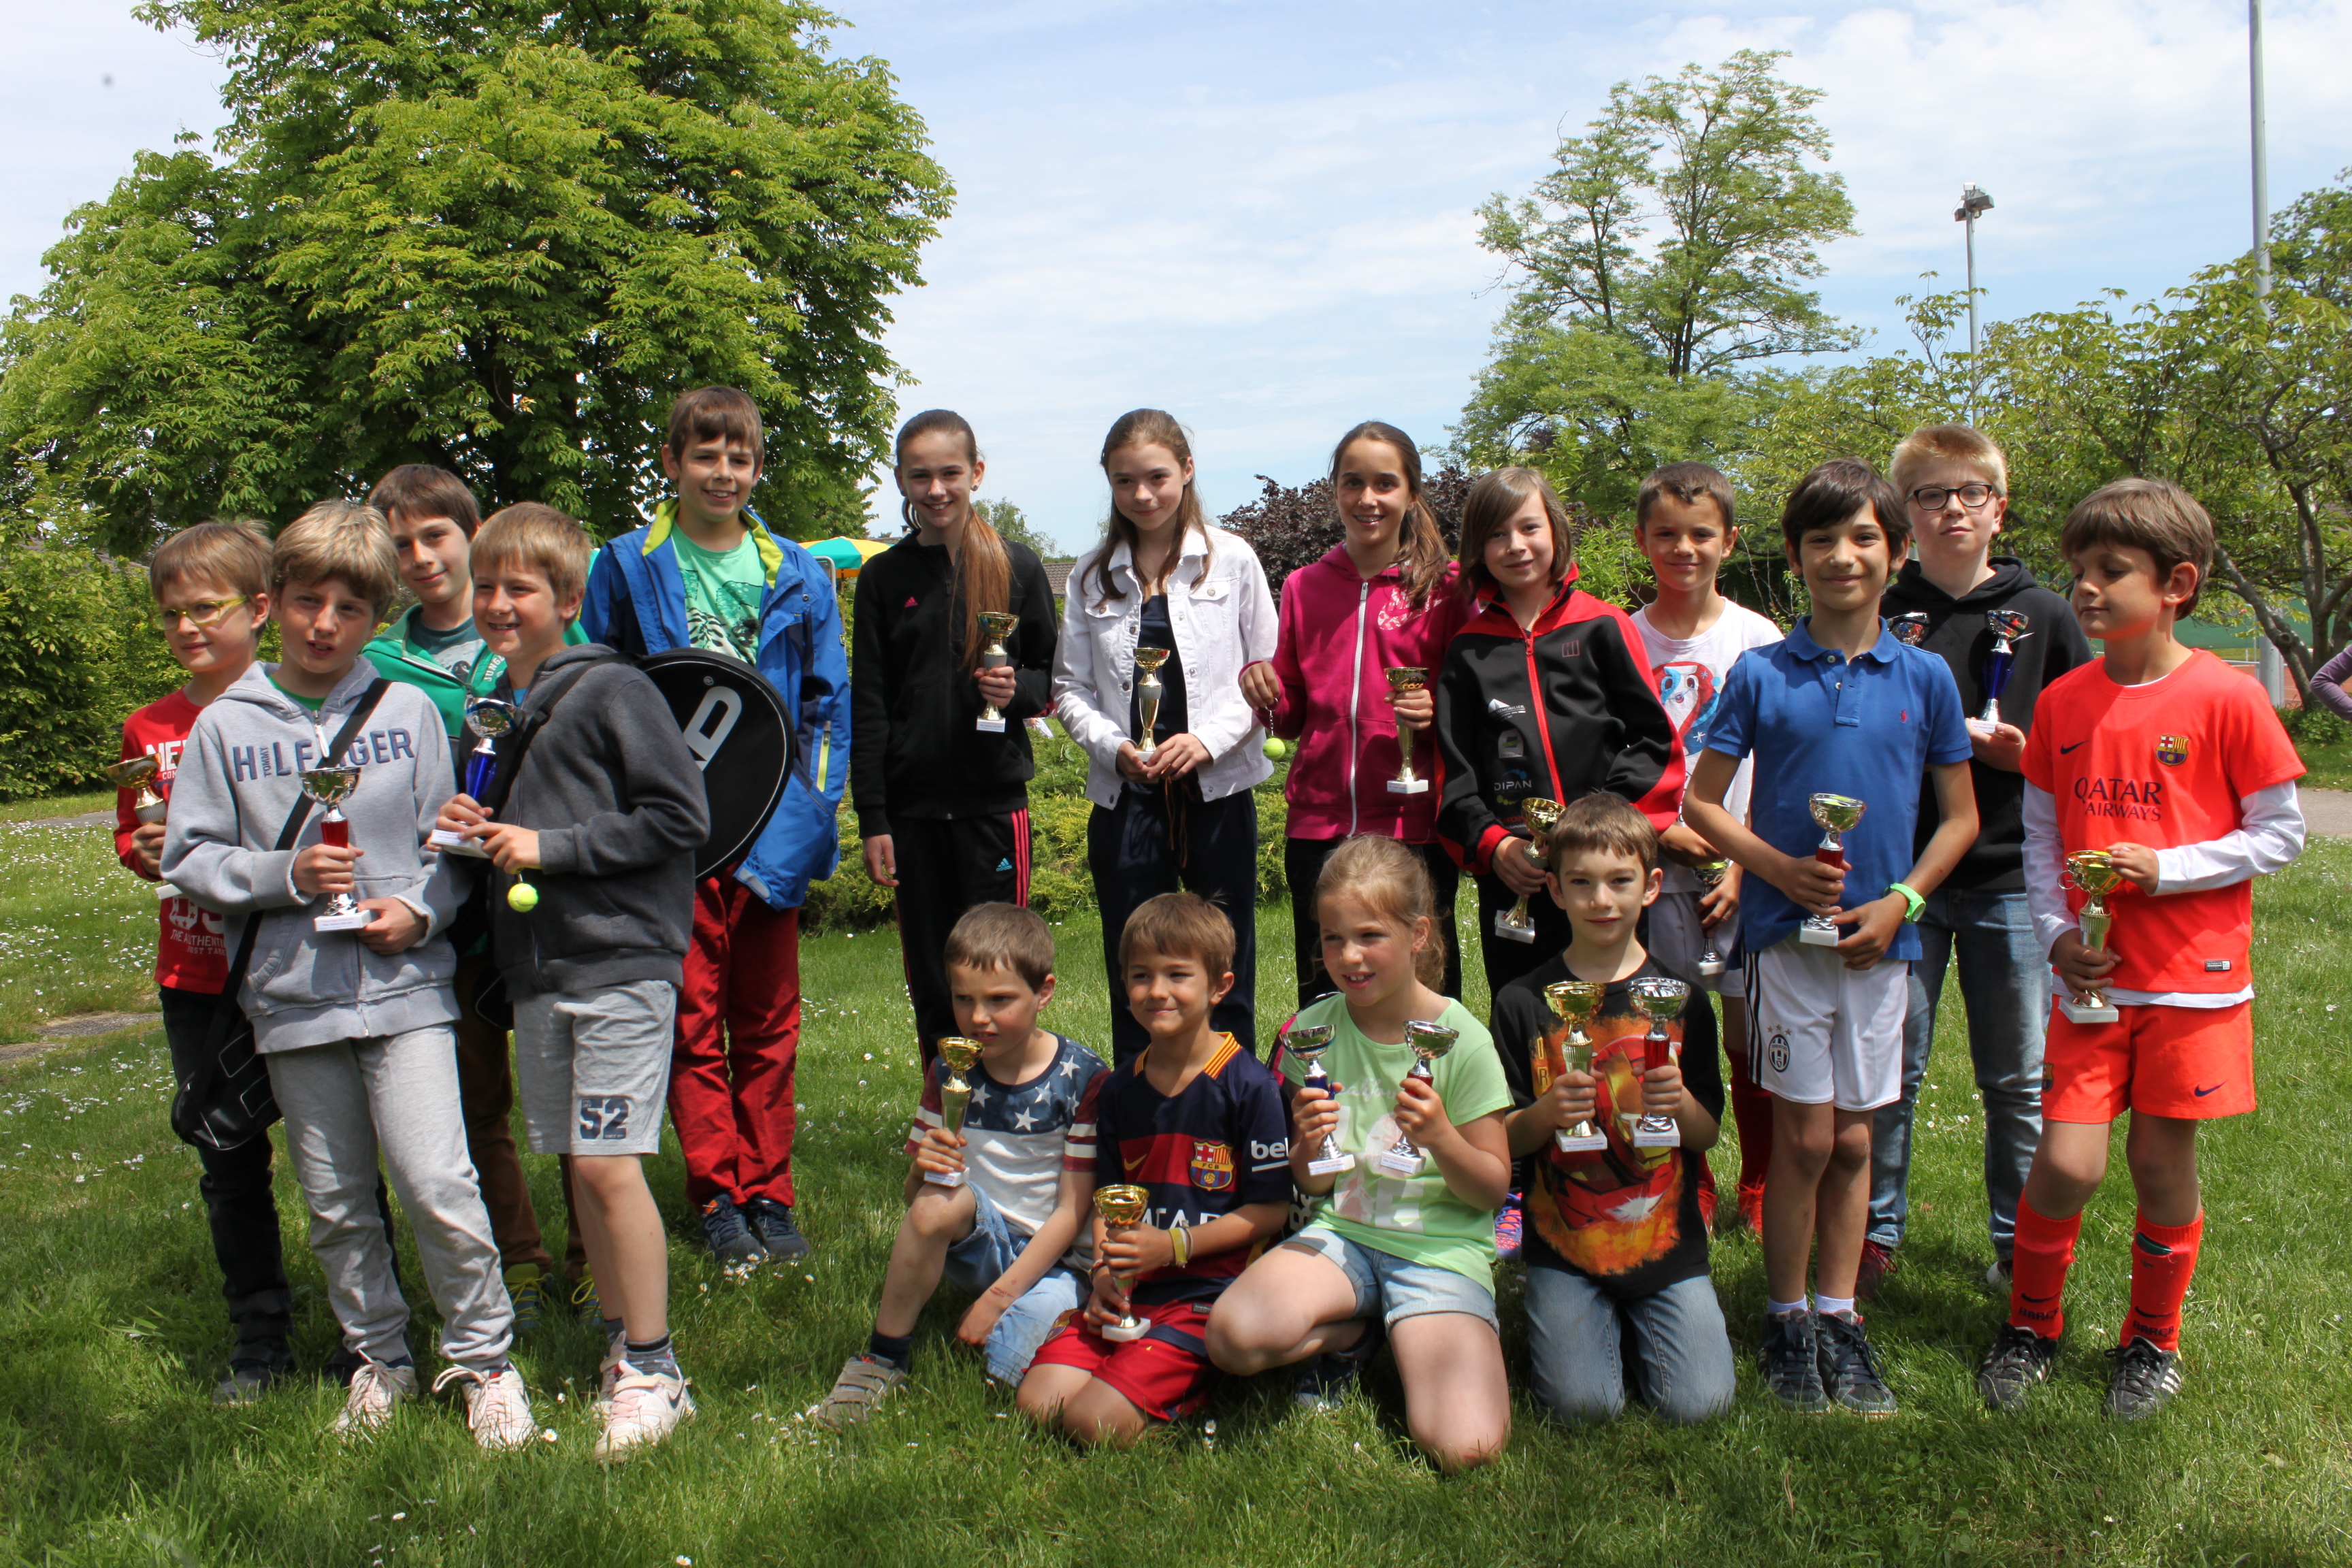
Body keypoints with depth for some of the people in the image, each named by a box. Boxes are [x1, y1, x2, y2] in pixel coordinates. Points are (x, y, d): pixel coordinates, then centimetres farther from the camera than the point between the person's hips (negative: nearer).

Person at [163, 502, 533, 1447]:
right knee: (336, 1206, 11)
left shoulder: (407, 711, 3)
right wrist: (285, 876, -10)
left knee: (437, 1186, -9)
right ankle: (380, 1357, 30)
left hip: (405, 986, -2)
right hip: (292, 999, 2)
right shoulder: (227, 727, 4)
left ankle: (484, 1358, 9)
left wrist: (421, 908, -11)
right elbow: (189, 858, 5)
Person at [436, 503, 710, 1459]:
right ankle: (621, 1349, 22)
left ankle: (654, 1372, 1)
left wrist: (552, 847, -14)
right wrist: (475, 831, 6)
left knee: (608, 1164, -10)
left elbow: (679, 817, -13)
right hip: (534, 971, 8)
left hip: (621, 959, -7)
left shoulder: (611, 691, -8)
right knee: (579, 1167, 11)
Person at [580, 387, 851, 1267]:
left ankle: (769, 1193, 19)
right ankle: (716, 1195, 13)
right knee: (692, 1017, 2)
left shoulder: (797, 575, 7)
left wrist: (816, 804, -1)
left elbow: (828, 703, 10)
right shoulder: (628, 569, 3)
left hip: (771, 825, 2)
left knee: (769, 1021, 8)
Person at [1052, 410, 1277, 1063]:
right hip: (1125, 798, 2)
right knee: (1133, 981, 6)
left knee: (1226, 978, 6)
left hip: (1218, 793, -1)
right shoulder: (1091, 574, 8)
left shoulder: (1232, 559, 2)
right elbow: (1070, 688, 8)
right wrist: (1113, 746, -10)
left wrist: (1210, 738, -13)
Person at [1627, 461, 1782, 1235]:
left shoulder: (1757, 638, 2)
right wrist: (1665, 830, -8)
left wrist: (1745, 864, -7)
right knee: (1677, 1034, 3)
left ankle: (1759, 1187, 19)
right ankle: (1692, 1188, 19)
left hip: (1744, 862, 0)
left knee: (1750, 1034, 1)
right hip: (1657, 863, 1)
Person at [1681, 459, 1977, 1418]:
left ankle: (1841, 1320, 23)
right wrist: (1780, 868, -12)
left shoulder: (1924, 679, 3)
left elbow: (1960, 815, 8)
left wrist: (1900, 901, -5)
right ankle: (1787, 1320, 17)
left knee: (1852, 1138, 10)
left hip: (1879, 939, 2)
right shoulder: (1760, 674, -2)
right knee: (1805, 1137, 1)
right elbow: (1702, 802, 2)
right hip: (1787, 931, -2)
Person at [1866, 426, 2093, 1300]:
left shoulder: (2043, 617, 5)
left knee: (2022, 1079, 8)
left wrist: (2030, 754, -11)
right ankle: (1875, 1235, 19)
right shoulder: (1881, 620, 2)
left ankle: (2019, 1244, 24)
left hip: (2010, 876, 1)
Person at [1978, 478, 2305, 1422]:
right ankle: (2031, 1325, 19)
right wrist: (2057, 932, -2)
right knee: (2067, 1163, -4)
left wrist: (2165, 869, -14)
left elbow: (2281, 833, -3)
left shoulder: (2225, 698, -8)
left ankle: (2152, 1342, 28)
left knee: (2163, 1160, 7)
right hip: (2095, 976, 2)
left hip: (2194, 974, -2)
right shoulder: (2063, 701, 3)